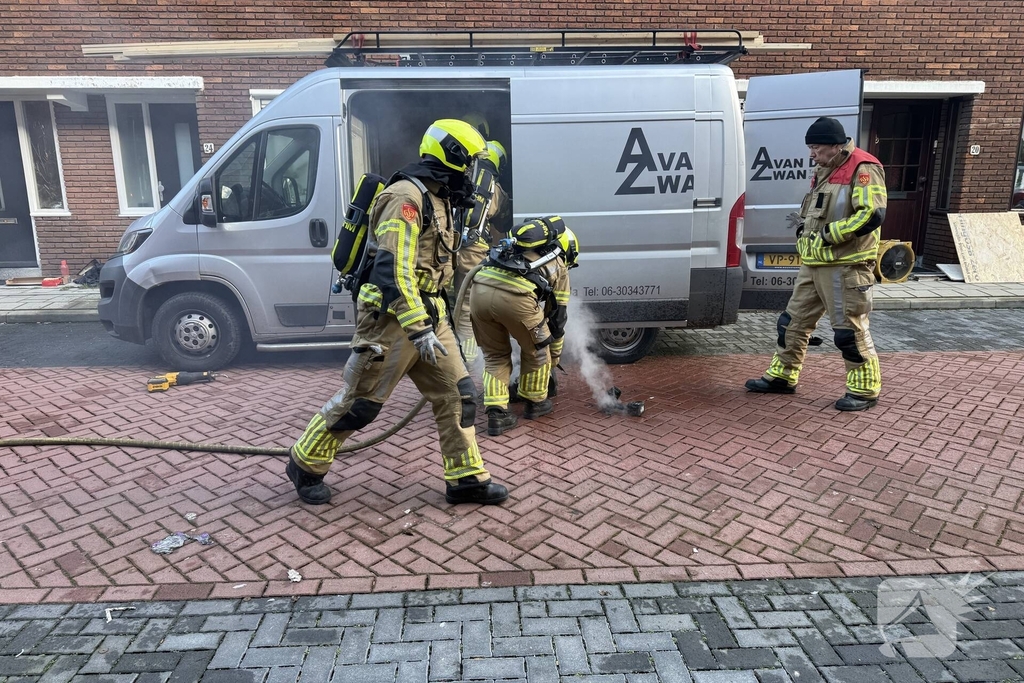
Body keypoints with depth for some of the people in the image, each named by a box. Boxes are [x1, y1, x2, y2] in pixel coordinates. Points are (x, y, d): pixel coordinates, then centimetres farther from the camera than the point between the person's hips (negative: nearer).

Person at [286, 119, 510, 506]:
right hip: (392, 318, -9)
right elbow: (392, 269, -25)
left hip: (427, 315, 9)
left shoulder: (437, 199, 15)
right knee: (360, 402, 2)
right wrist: (418, 329, -26)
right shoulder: (406, 197, -16)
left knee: (457, 395, 6)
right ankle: (305, 466, 22)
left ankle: (466, 479, 15)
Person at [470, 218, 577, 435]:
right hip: (515, 295, -4)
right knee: (536, 349, 24)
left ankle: (497, 414, 16)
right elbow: (557, 317, 29)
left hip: (480, 288, 4)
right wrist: (555, 355, 42)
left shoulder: (520, 245, 38)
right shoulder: (558, 265, 26)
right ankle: (535, 403, 38)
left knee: (495, 355, 23)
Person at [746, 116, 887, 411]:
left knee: (850, 329, -2)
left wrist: (829, 233, -20)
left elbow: (872, 215, -24)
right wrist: (805, 224, 7)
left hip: (845, 266, -9)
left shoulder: (862, 169, -13)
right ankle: (782, 376, 25)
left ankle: (865, 390, 12)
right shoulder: (824, 171, 17)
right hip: (814, 263, 9)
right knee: (794, 320, 12)